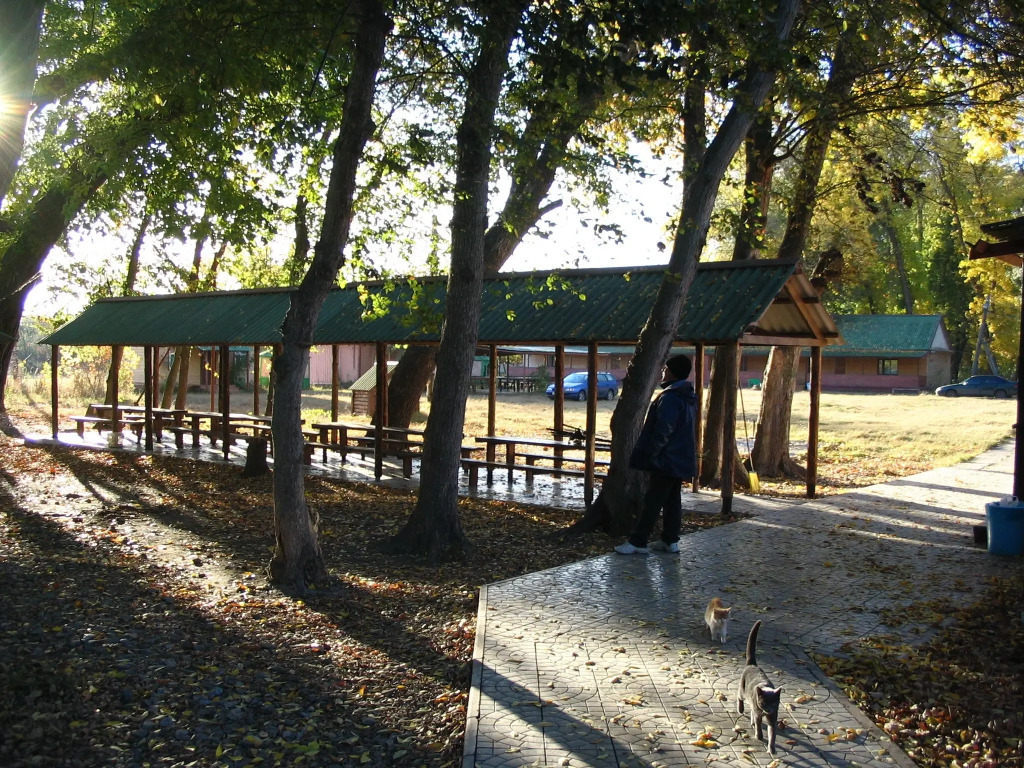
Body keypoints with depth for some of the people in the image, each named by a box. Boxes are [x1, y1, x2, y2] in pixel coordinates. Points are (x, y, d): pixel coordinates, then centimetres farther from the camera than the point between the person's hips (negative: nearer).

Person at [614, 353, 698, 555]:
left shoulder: (669, 398, -20)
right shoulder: (689, 397, 12)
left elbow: (662, 432, -23)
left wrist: (649, 455, -15)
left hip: (666, 461, -10)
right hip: (682, 461, 10)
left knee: (652, 502, -6)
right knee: (673, 500, 14)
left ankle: (637, 542, -3)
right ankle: (670, 540, 19)